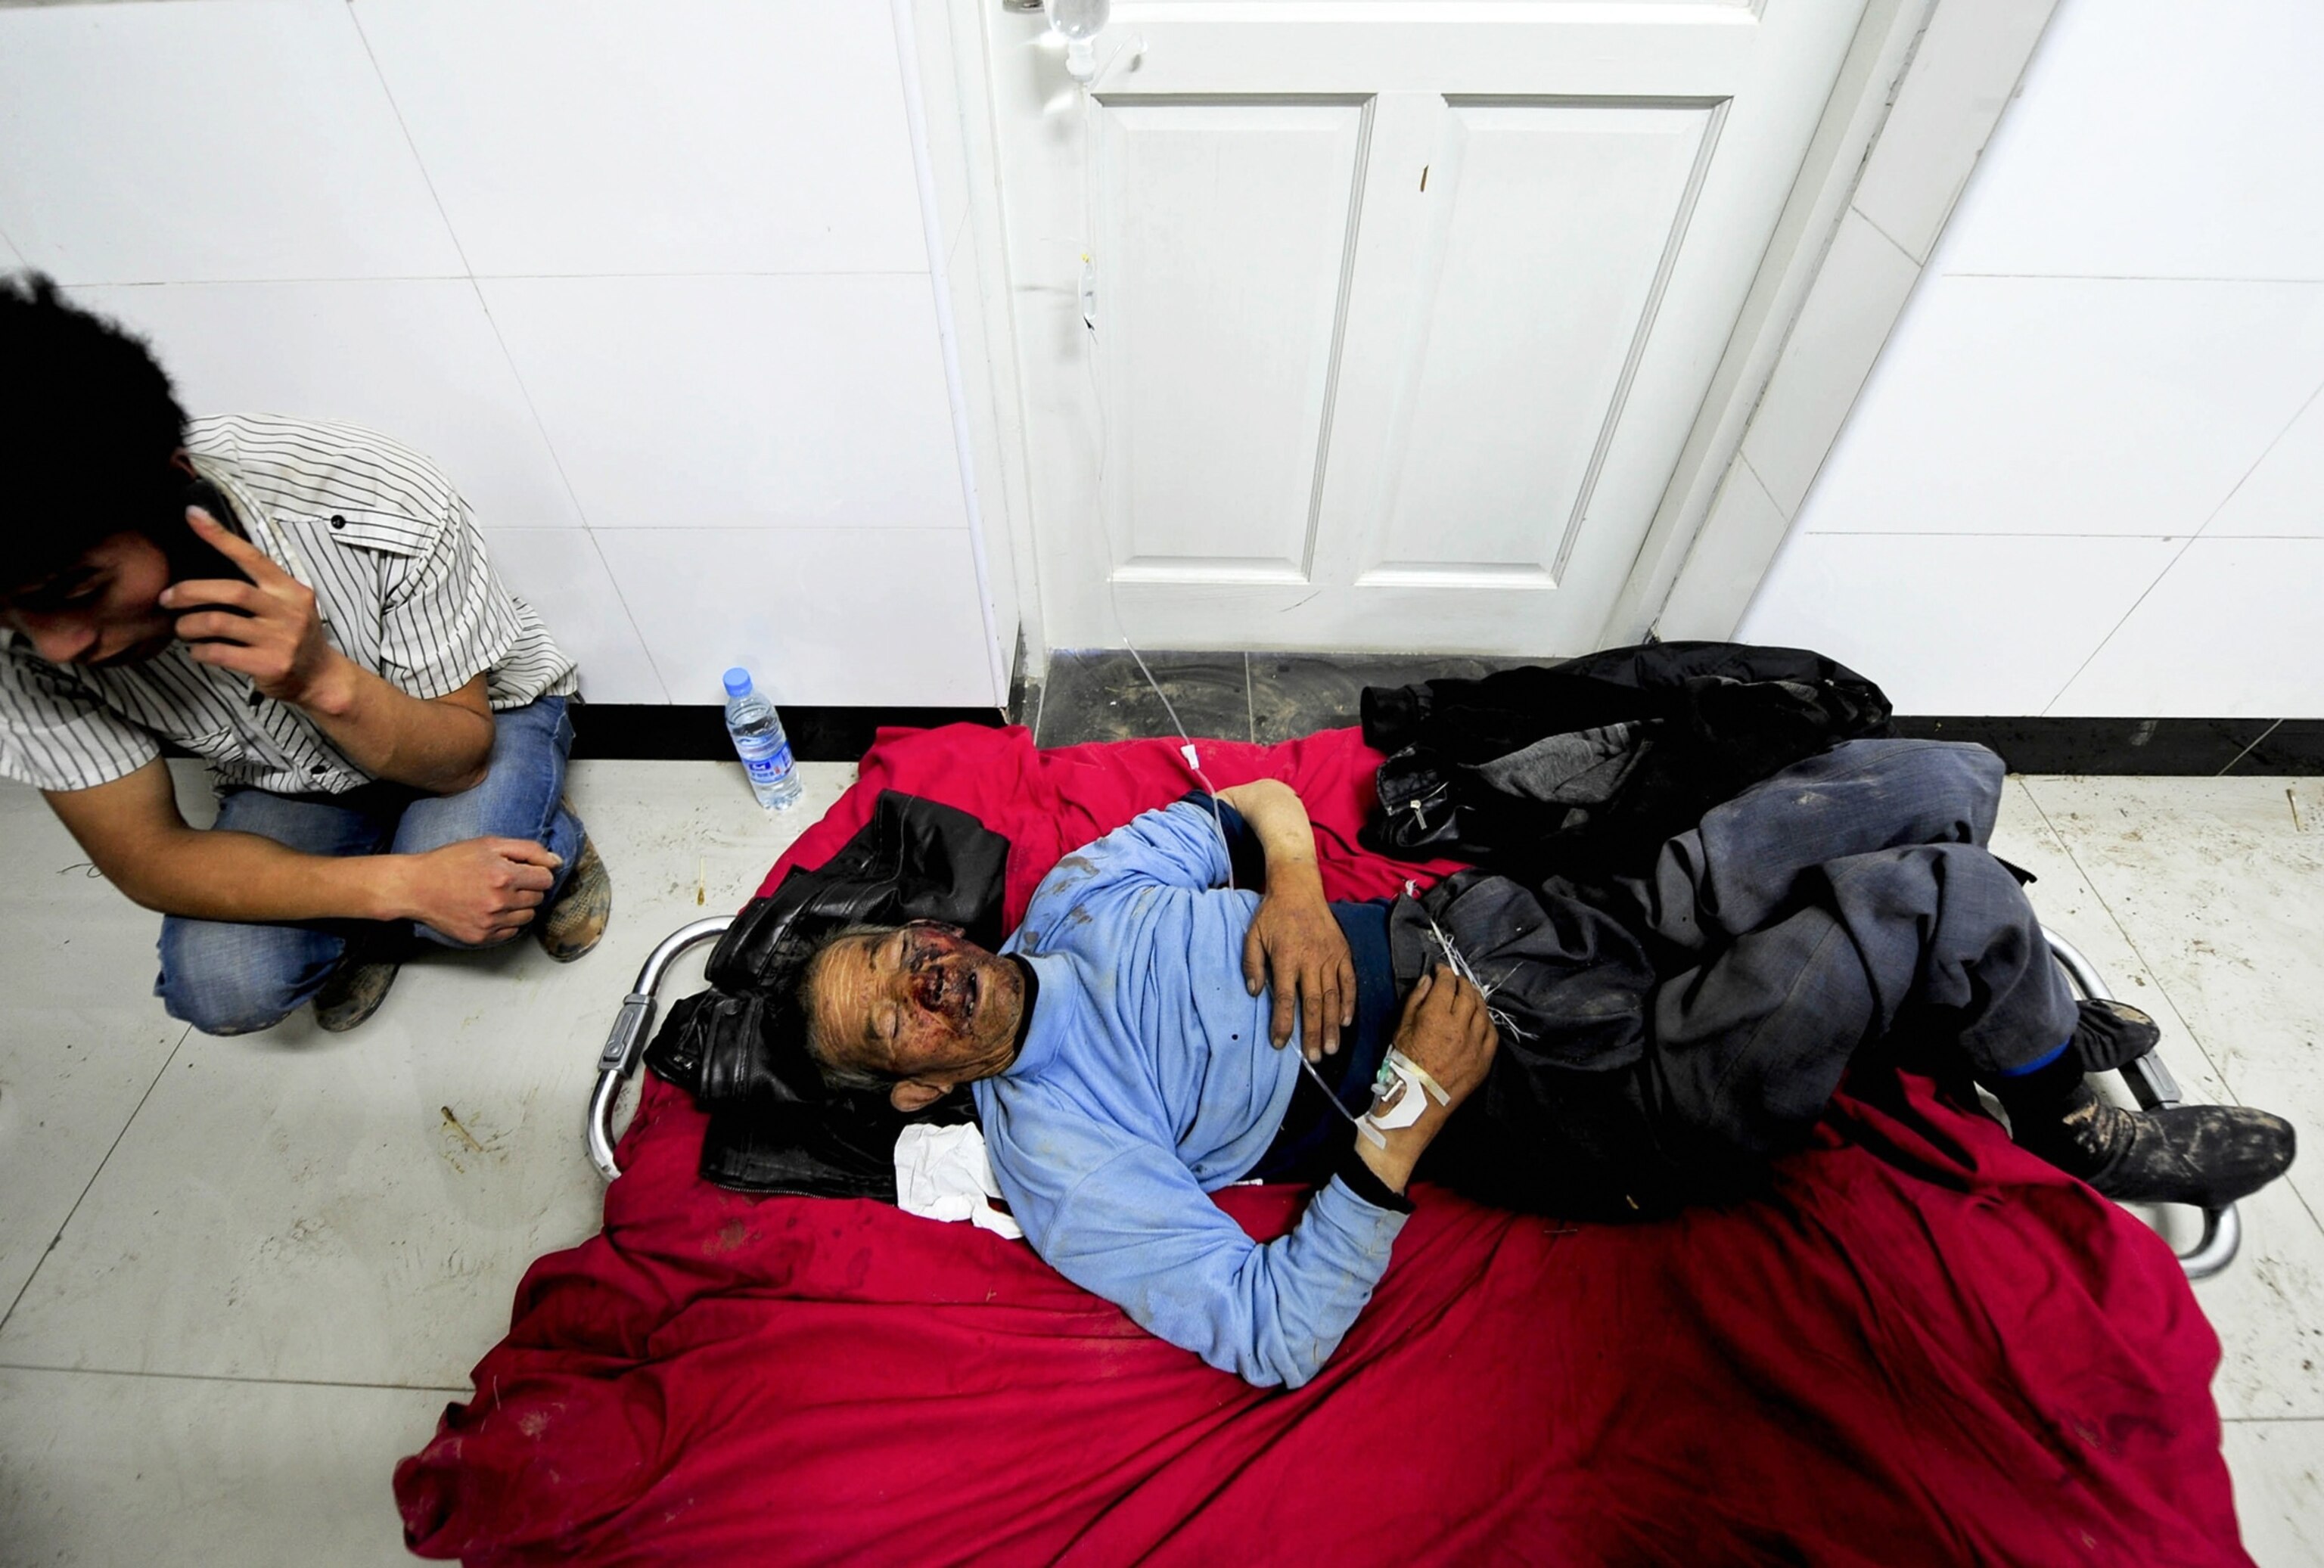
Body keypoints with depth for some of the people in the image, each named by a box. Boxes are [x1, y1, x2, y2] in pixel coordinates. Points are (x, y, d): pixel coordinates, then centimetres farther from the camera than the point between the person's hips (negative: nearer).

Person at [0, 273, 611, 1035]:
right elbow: (147, 858, -17)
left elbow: (461, 756, -23)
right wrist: (400, 884, -32)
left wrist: (323, 678, -43)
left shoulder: (387, 508, -32)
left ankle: (553, 846, 3)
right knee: (222, 987, -21)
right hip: (288, 780, 3)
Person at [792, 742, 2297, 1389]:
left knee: (1943, 785, 4)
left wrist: (1292, 877, -8)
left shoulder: (1071, 896, 5)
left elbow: (1250, 799, 14)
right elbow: (1277, 1339, -14)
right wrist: (1407, 1117, -21)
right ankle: (2071, 1123, 19)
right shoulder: (1062, 1167, -12)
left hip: (1513, 926, 6)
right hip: (1571, 1117, -6)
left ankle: (2005, 1006, 34)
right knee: (1947, 896, -13)